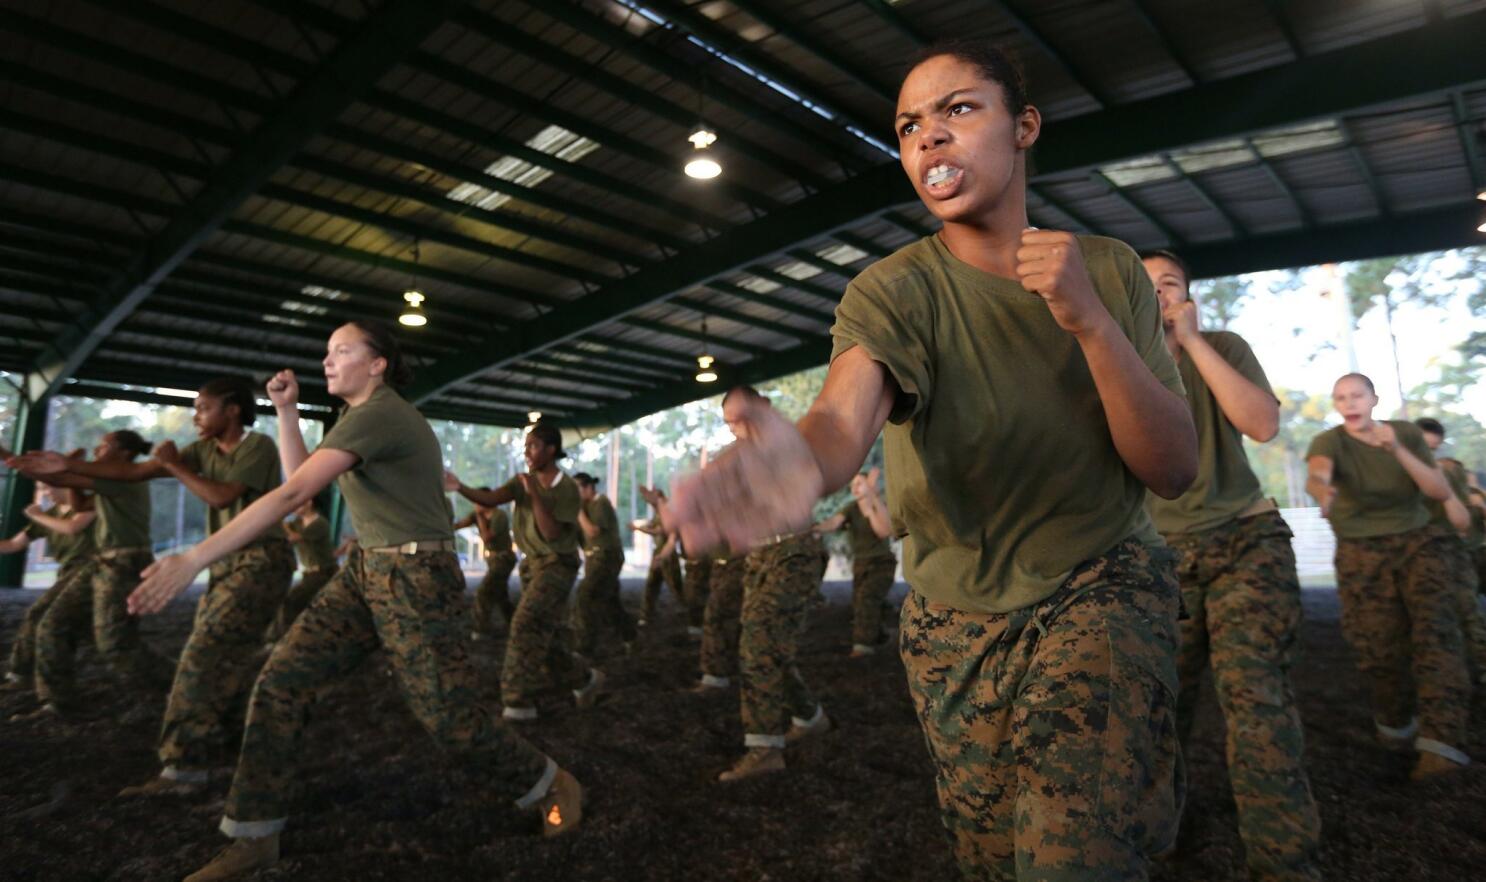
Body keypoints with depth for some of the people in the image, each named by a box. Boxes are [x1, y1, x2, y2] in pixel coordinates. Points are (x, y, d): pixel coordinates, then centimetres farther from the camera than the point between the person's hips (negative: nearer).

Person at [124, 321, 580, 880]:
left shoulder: (376, 415, -18)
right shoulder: (370, 416, 14)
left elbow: (293, 494, -26)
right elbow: (300, 482, 17)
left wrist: (194, 559, -28)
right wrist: (286, 410, 9)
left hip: (417, 579, -9)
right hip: (366, 572, 9)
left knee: (449, 718, -2)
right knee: (282, 682, 1)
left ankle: (553, 787, 20)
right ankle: (254, 837, 16)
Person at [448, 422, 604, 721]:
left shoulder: (567, 489, -15)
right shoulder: (524, 480, 2)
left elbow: (551, 533, -22)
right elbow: (490, 498, -14)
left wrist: (535, 495, -26)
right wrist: (460, 487, -31)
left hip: (557, 565, -7)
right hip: (532, 564, 7)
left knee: (527, 625, -18)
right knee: (547, 634, 12)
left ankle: (518, 700, -10)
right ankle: (585, 678, 31)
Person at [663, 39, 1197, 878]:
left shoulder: (1113, 270, -6)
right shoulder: (894, 290, -14)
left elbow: (1176, 468, -10)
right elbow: (844, 416, -35)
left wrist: (1089, 318, -25)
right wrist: (804, 461, -59)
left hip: (1104, 586, 0)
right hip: (957, 619, 1)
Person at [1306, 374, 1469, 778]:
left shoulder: (1406, 432, -1)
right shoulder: (1329, 441, -12)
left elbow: (1442, 491, -7)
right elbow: (1317, 472, -36)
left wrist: (1397, 451, -22)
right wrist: (1322, 491, -61)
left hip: (1417, 543, 2)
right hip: (1362, 553, -2)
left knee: (1435, 631, -19)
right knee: (1380, 650, -4)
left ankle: (1441, 741, -25)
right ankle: (1394, 722, 24)